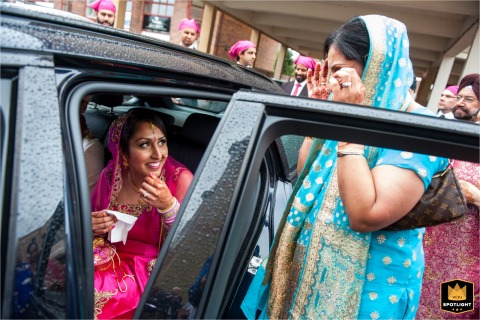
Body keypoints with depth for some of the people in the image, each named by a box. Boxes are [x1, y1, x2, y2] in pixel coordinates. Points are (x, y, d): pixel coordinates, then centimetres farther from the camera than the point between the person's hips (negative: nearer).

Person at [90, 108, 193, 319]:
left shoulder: (180, 179, -16)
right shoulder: (112, 174, -6)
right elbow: (93, 218, 12)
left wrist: (168, 205, -31)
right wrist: (92, 226, -12)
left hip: (152, 268, -3)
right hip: (111, 258, 4)